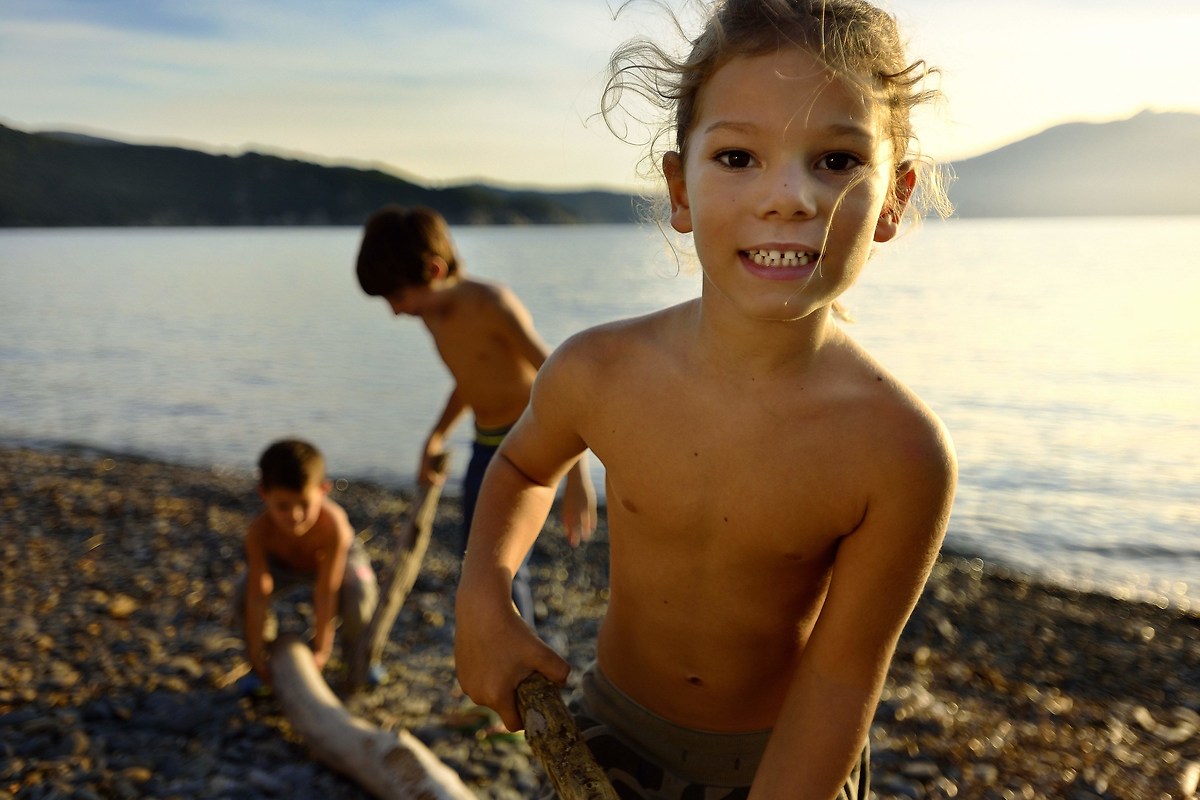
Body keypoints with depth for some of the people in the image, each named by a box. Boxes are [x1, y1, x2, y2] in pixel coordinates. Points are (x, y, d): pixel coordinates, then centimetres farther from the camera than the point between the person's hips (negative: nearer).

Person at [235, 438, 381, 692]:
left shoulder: (333, 524, -43)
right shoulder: (260, 532, -38)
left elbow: (326, 592, -39)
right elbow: (258, 596, -35)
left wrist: (321, 649, -33)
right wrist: (256, 652, -32)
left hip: (338, 558, -2)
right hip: (283, 561, 2)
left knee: (361, 595, -31)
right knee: (246, 592, -23)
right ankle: (262, 665, 4)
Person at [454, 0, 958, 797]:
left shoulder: (900, 452, -29)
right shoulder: (598, 374, -22)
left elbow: (838, 685, -20)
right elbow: (524, 466, 1)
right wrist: (483, 600, -14)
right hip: (618, 732, 2)